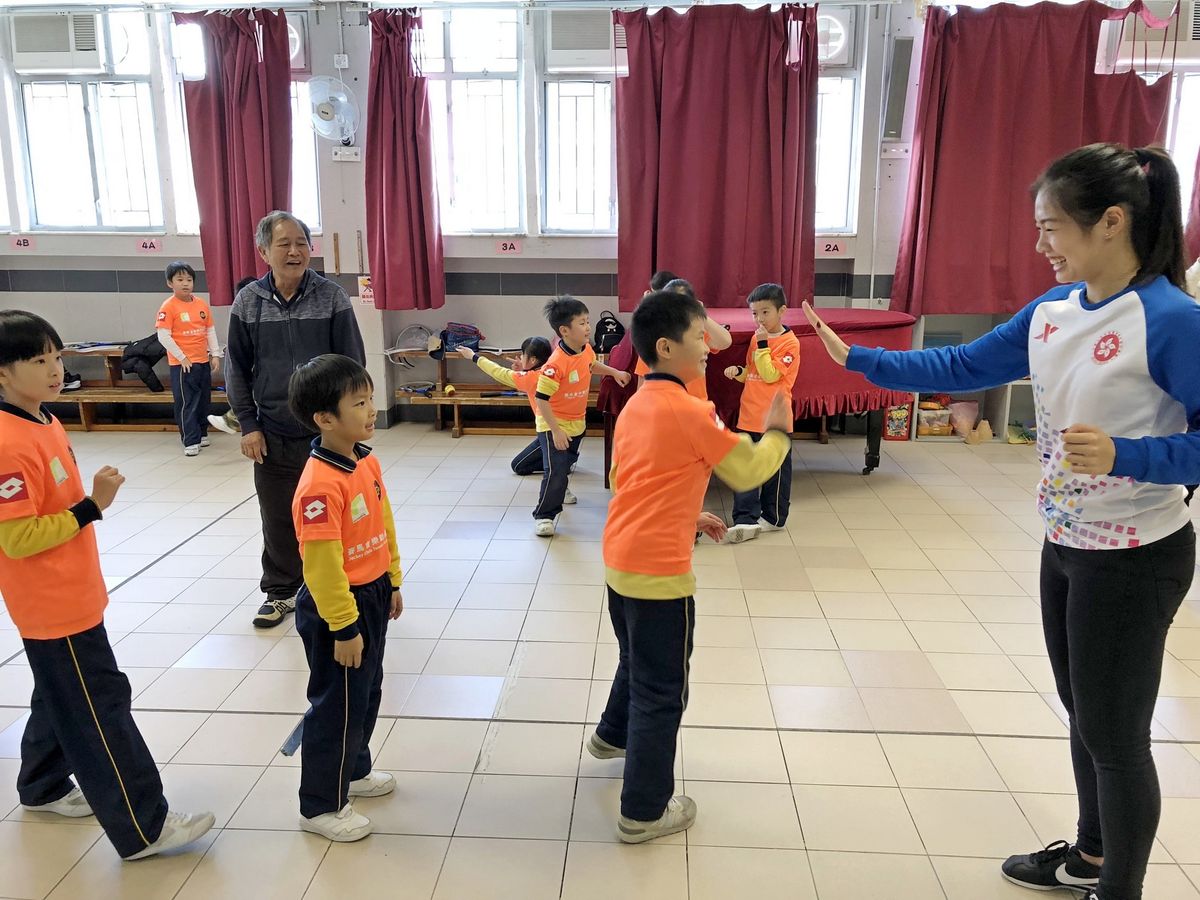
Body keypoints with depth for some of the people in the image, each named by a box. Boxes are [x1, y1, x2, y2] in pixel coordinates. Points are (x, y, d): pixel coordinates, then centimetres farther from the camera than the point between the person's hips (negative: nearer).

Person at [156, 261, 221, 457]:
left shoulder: (202, 304, 5)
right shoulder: (168, 306, -11)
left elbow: (210, 331, 12)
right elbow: (163, 336, -14)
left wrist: (215, 354, 6)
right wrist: (182, 357, -14)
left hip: (203, 361, 6)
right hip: (182, 364, -6)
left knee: (203, 399, 15)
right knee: (186, 403, -1)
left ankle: (201, 433, 29)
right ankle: (190, 441, 4)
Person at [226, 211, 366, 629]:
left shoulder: (332, 297, -6)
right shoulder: (248, 301, 0)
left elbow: (353, 363, -3)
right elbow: (237, 368, 6)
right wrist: (248, 425, 0)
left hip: (325, 431, -2)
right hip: (272, 434, 2)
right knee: (277, 519, 12)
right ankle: (280, 591, 30)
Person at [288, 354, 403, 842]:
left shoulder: (367, 462, 0)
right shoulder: (319, 485, -28)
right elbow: (322, 566, -24)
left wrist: (393, 582, 17)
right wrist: (343, 628, -19)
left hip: (372, 596, 9)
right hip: (336, 605, -9)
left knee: (367, 693, 24)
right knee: (337, 705, 7)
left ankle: (353, 771, 46)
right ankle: (320, 806, 26)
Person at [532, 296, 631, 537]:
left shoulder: (586, 349, -7)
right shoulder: (556, 363, -31)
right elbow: (541, 399, -28)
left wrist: (615, 373, 11)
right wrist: (556, 431, -28)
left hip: (577, 422, 8)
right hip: (554, 426, -8)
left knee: (567, 464, 26)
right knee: (555, 471, -10)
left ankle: (558, 492, 52)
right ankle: (544, 515, 5)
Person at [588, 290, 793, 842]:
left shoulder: (635, 406, 9)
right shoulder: (690, 412, -17)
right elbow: (747, 472, -9)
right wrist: (777, 431, 8)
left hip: (620, 561, 9)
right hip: (658, 572, -9)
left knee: (637, 661, 31)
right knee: (662, 692, 5)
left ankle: (613, 735, 54)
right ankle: (645, 812, 18)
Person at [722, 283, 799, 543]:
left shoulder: (789, 342, -10)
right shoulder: (757, 338, 11)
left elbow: (770, 374, -18)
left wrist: (762, 345, -20)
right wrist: (739, 371, 2)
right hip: (749, 416, 7)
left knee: (775, 470, 8)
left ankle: (773, 517, 22)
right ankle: (746, 519, 6)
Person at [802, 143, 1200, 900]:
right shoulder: (1052, 309, 1)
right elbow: (963, 366, 7)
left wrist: (1123, 455, -33)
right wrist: (858, 360, 4)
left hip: (1136, 559, -7)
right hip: (1064, 545, 8)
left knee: (1116, 732, 8)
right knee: (1084, 715, 23)